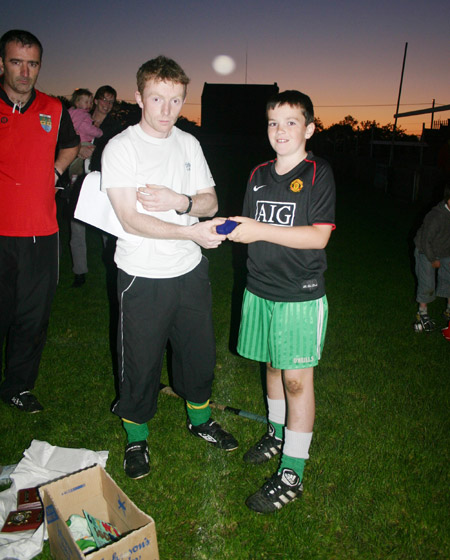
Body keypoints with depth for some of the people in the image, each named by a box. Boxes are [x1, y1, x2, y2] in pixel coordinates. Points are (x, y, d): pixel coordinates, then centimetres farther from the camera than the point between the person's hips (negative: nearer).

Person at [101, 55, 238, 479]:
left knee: (199, 350, 18)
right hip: (143, 276, -5)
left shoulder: (188, 144, 7)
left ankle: (199, 419, 43)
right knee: (140, 360, 8)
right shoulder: (121, 148, -10)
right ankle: (136, 437, 33)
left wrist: (179, 201, -16)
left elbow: (211, 203, 6)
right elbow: (131, 220, -19)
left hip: (190, 271, 5)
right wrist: (193, 231, -28)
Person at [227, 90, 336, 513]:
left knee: (297, 379, 1)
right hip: (260, 288, 6)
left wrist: (261, 230, -22)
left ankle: (291, 474, 12)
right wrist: (232, 228, -3)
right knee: (272, 365, 19)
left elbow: (318, 236, -17)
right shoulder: (259, 174, 10)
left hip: (300, 295, -5)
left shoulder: (318, 173, -8)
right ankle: (276, 433, 41)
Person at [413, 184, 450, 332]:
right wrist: (433, 260, -12)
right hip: (426, 252, -6)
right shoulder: (435, 217, -35)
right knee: (427, 284, -1)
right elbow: (425, 241, -24)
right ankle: (422, 313, 19)